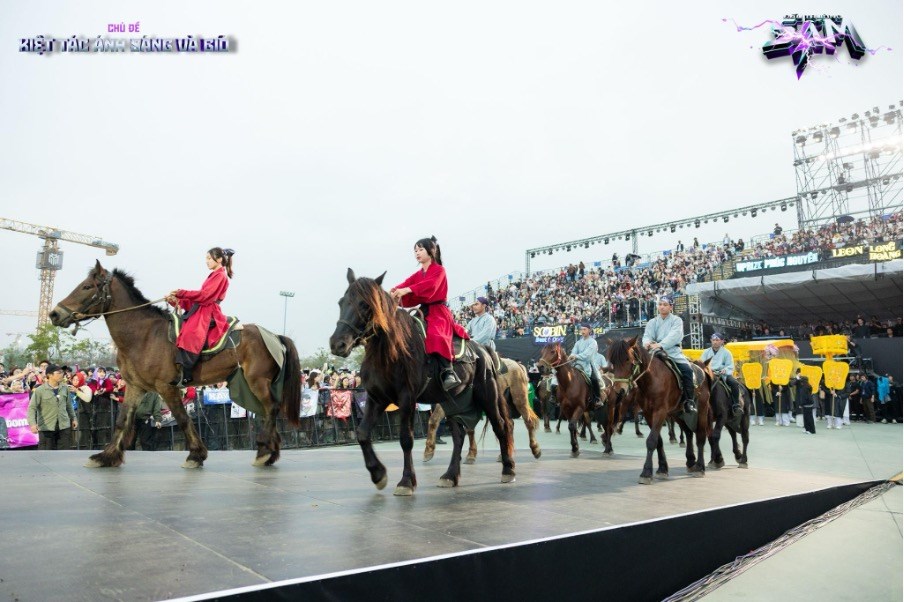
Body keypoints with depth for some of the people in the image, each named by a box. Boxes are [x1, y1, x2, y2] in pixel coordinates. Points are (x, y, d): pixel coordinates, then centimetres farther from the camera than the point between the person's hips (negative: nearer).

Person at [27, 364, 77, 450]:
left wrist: (73, 418, 18)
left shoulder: (65, 388, 5)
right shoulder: (40, 390, -10)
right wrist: (32, 423, -26)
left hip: (64, 426, 4)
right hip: (46, 427, -4)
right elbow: (32, 408, -13)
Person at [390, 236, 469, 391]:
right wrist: (395, 291, -25)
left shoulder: (439, 270, -2)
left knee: (436, 336, -33)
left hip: (438, 311, -8)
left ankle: (448, 374, -42)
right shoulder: (417, 274, 18)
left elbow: (430, 285, -22)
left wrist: (407, 290, -36)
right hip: (423, 311, 8)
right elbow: (405, 284, 0)